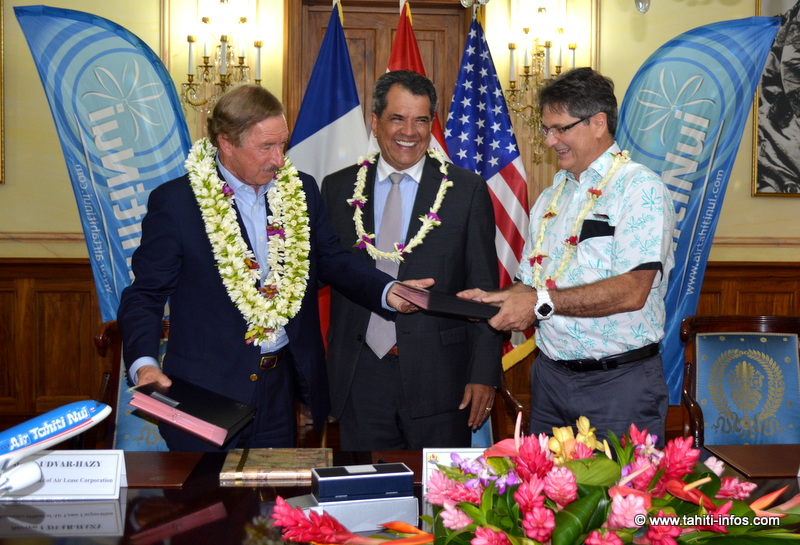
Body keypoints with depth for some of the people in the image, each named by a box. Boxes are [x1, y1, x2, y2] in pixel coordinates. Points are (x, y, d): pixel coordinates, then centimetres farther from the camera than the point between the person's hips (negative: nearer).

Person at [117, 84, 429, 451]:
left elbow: (333, 261, 8)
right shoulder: (175, 202, -9)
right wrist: (143, 363, -24)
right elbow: (145, 294, -7)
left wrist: (388, 292, -11)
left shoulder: (301, 191, 4)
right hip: (207, 391, -4)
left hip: (281, 383, 4)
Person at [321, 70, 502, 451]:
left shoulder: (467, 190, 0)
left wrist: (484, 374, -5)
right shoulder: (338, 189, 5)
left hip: (438, 378, -1)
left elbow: (484, 290, -1)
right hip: (359, 377, 2)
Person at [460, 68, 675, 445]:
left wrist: (541, 302, -22)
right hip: (550, 376, 6)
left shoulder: (640, 189, -9)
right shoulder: (551, 197, 15)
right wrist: (494, 300, -4)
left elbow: (632, 291, -20)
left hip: (619, 384, -6)